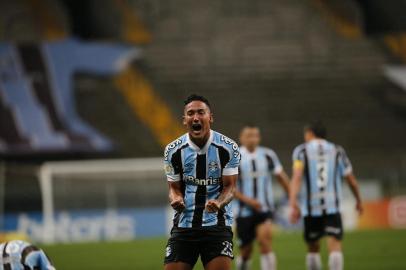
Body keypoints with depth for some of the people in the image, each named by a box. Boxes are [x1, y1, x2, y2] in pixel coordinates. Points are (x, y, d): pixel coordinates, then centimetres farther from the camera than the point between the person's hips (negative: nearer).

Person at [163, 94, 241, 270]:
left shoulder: (228, 148, -5)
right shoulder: (173, 151, 0)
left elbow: (229, 186, -2)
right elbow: (174, 187, 9)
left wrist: (218, 203, -24)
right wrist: (176, 199, -15)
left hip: (216, 222, -2)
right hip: (184, 223, 2)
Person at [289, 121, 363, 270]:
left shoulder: (301, 151, 5)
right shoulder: (337, 151, 11)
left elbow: (297, 177, -10)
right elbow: (351, 180, 15)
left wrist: (293, 203, -18)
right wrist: (358, 200, 31)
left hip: (311, 207, 0)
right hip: (333, 207, 0)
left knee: (313, 248, 16)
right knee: (335, 245, -9)